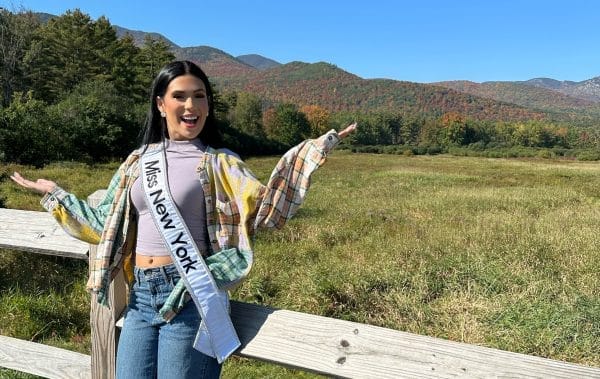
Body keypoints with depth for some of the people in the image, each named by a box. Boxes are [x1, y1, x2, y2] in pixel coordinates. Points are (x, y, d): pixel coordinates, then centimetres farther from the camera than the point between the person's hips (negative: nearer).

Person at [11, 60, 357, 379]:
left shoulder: (219, 162, -4)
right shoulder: (138, 161, 10)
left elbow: (264, 211, -16)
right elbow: (104, 226, 19)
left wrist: (315, 150, -20)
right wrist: (53, 193, 24)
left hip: (190, 296, -4)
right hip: (141, 297, 5)